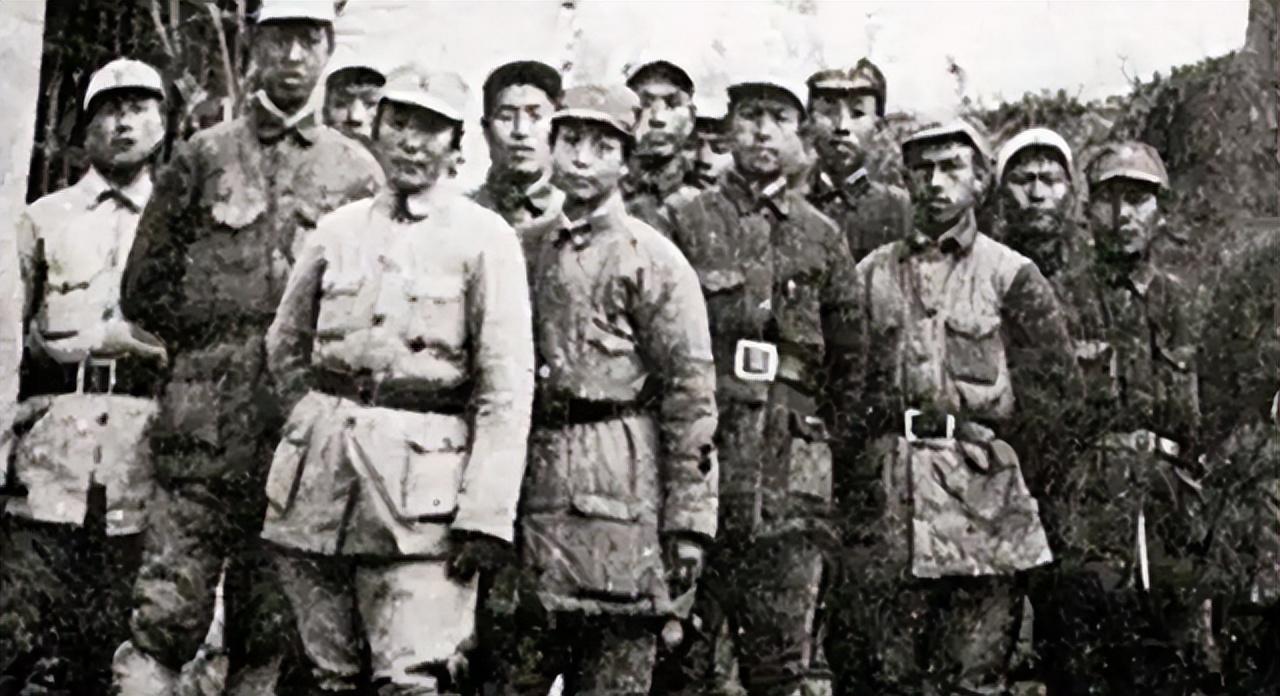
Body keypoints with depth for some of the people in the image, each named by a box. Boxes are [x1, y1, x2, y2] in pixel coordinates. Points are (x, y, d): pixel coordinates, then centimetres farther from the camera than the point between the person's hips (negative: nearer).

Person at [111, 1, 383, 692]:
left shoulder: (356, 170, 10)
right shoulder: (203, 155, 10)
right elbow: (142, 291, 11)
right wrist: (212, 346, 6)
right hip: (203, 421, 0)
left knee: (271, 633, 5)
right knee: (166, 616, -5)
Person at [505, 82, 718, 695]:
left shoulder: (652, 259, -3)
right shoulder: (532, 251, 15)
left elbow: (691, 395, -8)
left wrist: (689, 522, -12)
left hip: (622, 494, -5)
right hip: (536, 480, 5)